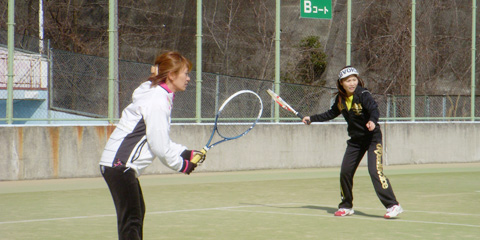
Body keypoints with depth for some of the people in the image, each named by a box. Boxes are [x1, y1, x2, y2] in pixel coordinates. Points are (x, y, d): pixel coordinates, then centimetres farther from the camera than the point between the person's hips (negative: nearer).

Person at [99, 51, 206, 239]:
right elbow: (159, 147, -19)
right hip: (119, 165, -11)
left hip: (125, 166, 11)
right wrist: (181, 165, -4)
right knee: (131, 219, -15)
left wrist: (186, 153, 10)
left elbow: (160, 141, 19)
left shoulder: (161, 97, 15)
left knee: (138, 212, 21)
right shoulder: (157, 101, -17)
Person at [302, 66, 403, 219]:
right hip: (355, 140, 7)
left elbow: (374, 109, -34)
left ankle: (393, 206, -18)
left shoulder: (363, 95, -18)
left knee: (375, 171, -20)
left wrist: (372, 121, -54)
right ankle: (346, 206, 22)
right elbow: (331, 114, 19)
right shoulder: (340, 99, 1)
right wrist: (312, 119, 20)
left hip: (373, 138, -7)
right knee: (345, 172, 4)